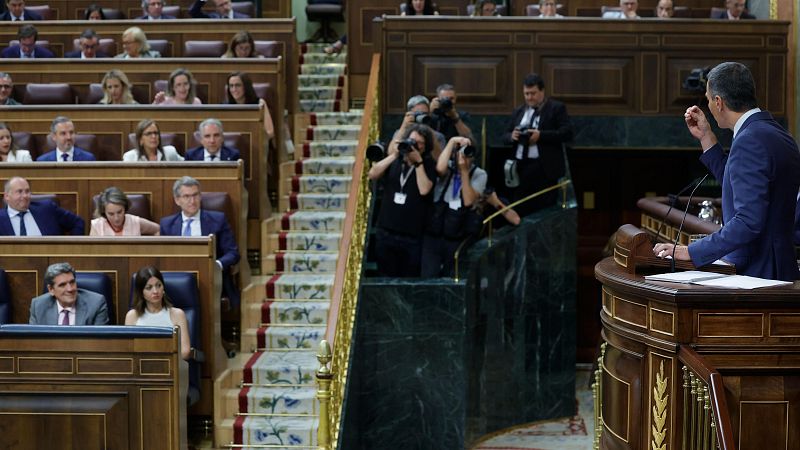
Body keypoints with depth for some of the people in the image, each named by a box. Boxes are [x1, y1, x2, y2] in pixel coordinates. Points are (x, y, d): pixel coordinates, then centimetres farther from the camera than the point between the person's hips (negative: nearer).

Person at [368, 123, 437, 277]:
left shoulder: (428, 165, 0)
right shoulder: (394, 160, 7)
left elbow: (424, 190, -14)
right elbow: (372, 174, -6)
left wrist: (418, 161, -14)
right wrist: (393, 155, -11)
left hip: (412, 237, -3)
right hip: (385, 233, 3)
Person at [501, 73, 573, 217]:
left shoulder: (557, 108, 3)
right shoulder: (518, 112, 20)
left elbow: (567, 133, -8)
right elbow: (505, 137, 20)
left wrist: (541, 135, -17)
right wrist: (512, 136, -6)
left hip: (544, 167, -5)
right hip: (520, 167, 5)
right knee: (519, 210, 0)